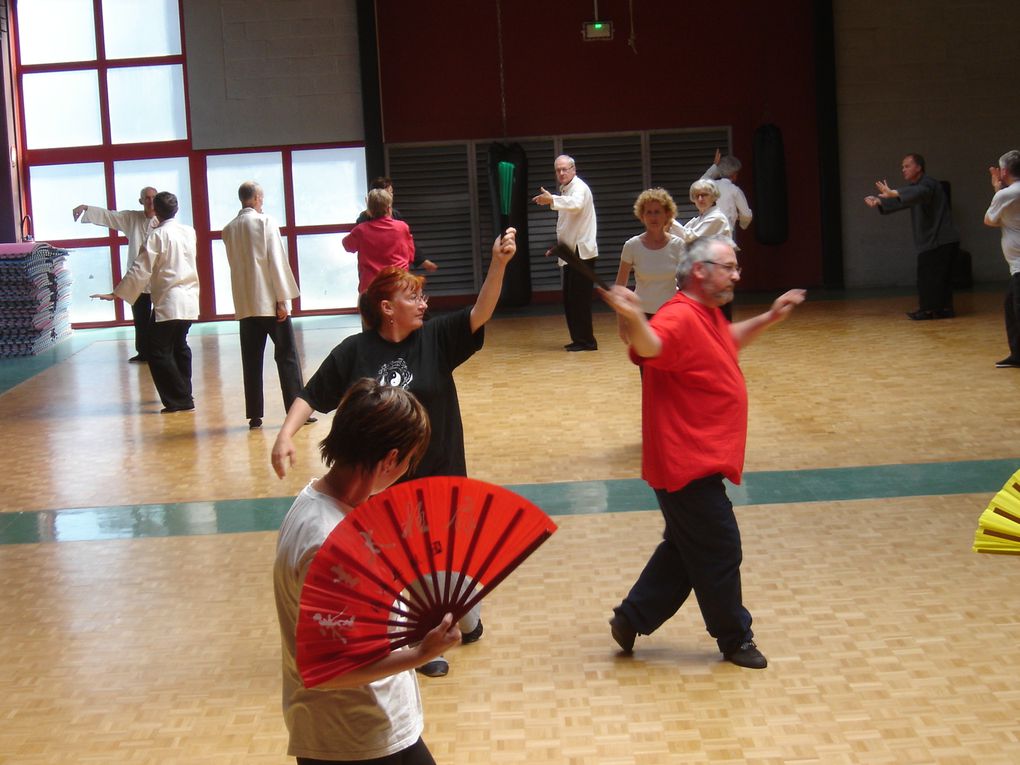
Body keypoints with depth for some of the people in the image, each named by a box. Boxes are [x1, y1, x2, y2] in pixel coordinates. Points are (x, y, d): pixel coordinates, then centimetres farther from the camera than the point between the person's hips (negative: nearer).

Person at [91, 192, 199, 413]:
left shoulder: (158, 235, -11)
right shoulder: (189, 232, 7)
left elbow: (140, 270, -15)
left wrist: (117, 294, -11)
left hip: (169, 302, -7)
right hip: (190, 301, 7)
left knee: (157, 351, -1)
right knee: (179, 346, 21)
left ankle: (179, 399, -4)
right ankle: (184, 396, 26)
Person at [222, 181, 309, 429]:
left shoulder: (229, 229, 6)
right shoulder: (265, 222, -7)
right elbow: (276, 261, -11)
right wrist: (283, 299, -10)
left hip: (245, 304, 4)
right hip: (270, 301, -4)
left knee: (251, 360, 7)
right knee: (287, 356, 2)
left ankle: (255, 416, 7)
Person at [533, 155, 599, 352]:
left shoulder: (579, 188, -9)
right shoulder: (565, 191, 19)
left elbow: (575, 204, -34)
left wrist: (552, 200, -46)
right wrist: (558, 245, 16)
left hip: (581, 253, -9)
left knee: (579, 299, -8)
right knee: (569, 299, 11)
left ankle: (586, 340, -3)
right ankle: (578, 339, 19)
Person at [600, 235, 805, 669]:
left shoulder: (709, 315, 12)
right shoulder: (680, 319, -21)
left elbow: (728, 341, 35)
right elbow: (651, 348, -43)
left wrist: (769, 318, 31)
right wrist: (634, 321, -63)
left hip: (701, 460, 11)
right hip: (686, 463, -11)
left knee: (686, 549, 19)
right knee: (720, 551, 2)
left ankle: (631, 618, 26)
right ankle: (734, 639, 18)